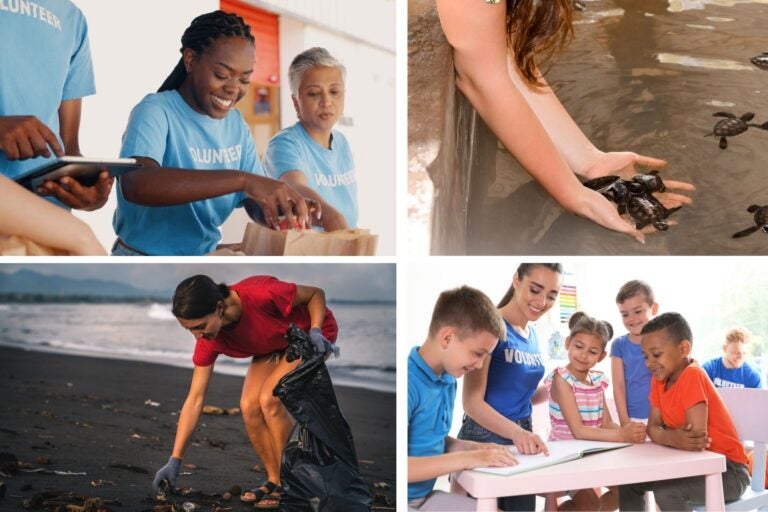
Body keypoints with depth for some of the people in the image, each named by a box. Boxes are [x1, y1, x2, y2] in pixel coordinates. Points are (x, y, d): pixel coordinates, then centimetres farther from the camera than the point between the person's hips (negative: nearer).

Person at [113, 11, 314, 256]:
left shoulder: (237, 125, 5)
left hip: (206, 258, 6)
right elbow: (135, 184, -32)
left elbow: (254, 201, 5)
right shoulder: (155, 111, -13)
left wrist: (278, 209, -19)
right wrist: (241, 179, -37)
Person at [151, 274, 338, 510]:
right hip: (273, 346, 5)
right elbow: (195, 400, -15)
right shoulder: (209, 340, -20)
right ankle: (274, 481, 6)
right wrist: (175, 460, -15)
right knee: (249, 406, -13)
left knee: (269, 399, -22)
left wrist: (315, 330, -35)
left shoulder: (262, 294, -38)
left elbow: (316, 292, -19)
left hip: (309, 334, -5)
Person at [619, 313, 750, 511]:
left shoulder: (692, 376, -22)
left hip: (728, 470, -8)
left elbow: (698, 436, -28)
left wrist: (667, 437, -14)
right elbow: (653, 427, -6)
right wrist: (673, 438, -26)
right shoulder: (659, 379, 2)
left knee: (665, 491, -29)